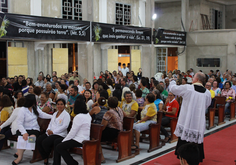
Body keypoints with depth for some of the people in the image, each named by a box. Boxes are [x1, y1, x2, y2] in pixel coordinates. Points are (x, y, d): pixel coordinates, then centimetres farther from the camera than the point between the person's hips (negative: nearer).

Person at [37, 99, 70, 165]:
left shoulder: (66, 115, -3)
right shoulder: (55, 114, 23)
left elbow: (64, 126, -13)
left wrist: (53, 132, -16)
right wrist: (48, 129, -1)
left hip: (60, 134, -7)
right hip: (50, 133, 7)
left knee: (45, 142, -28)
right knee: (39, 140, -16)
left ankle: (47, 157, -2)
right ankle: (45, 158, -4)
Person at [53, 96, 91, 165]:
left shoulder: (79, 117, -19)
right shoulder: (87, 115, 11)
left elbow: (72, 132, -17)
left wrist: (63, 141, -5)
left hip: (79, 141, -10)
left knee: (59, 147, -15)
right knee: (57, 141, 11)